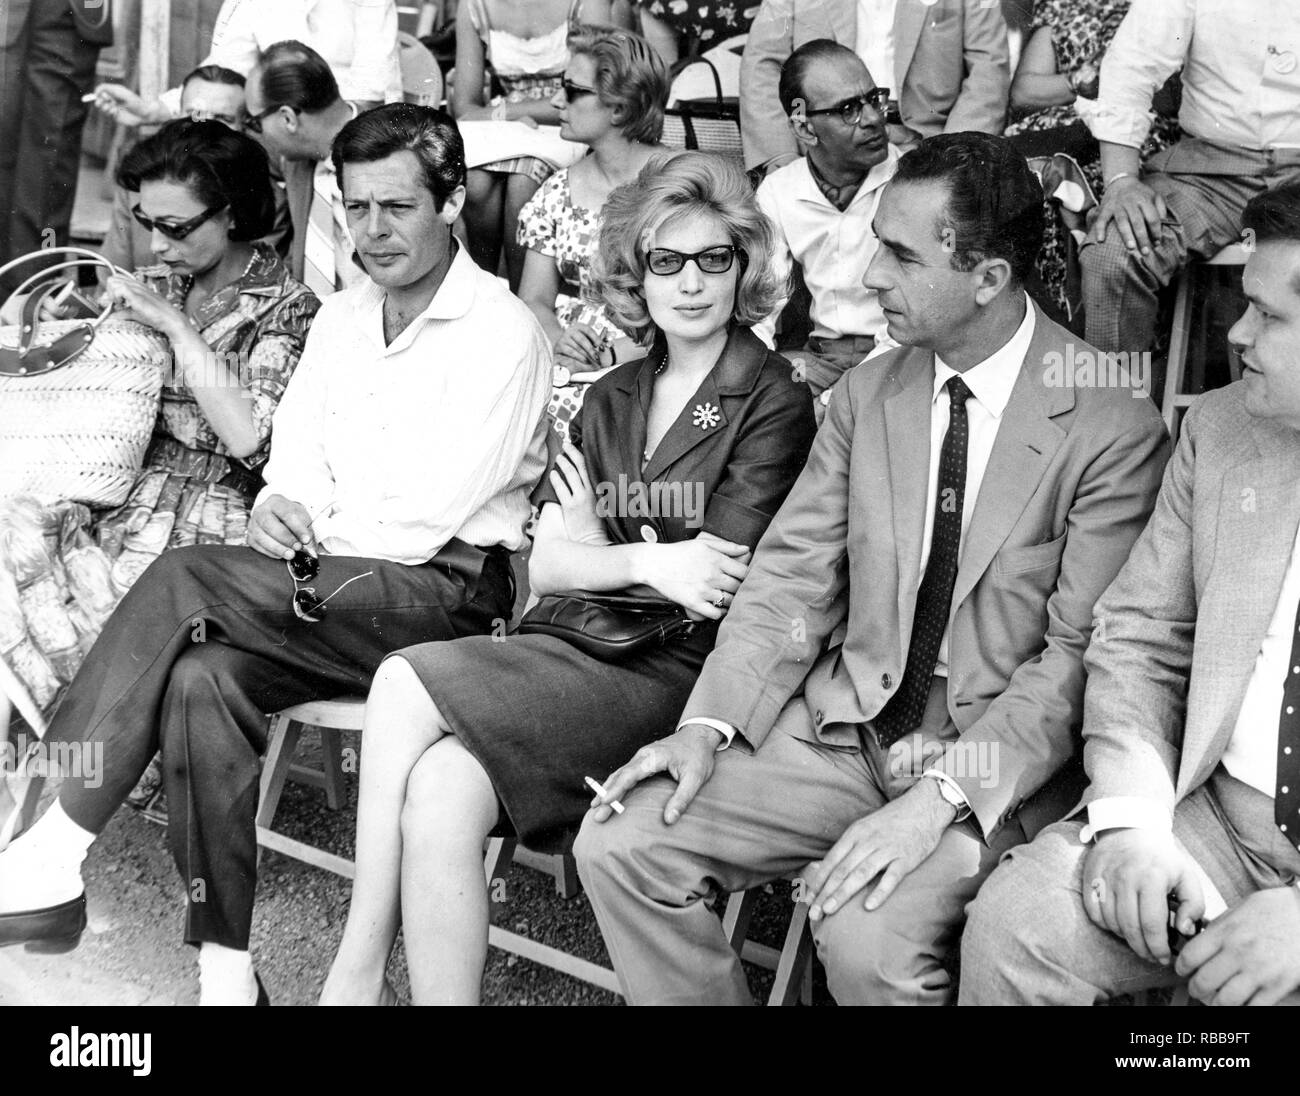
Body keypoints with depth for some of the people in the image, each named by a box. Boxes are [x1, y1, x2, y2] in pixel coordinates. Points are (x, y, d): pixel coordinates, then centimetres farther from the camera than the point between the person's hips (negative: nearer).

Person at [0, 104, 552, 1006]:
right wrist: (283, 509, -9)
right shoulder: (341, 316, 18)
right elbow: (295, 462, 15)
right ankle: (226, 967, -16)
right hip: (331, 595, 6)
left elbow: (425, 519, -13)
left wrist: (304, 534, -3)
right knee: (203, 678, -24)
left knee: (186, 579, -25)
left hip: (445, 593, -6)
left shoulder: (503, 333, -7)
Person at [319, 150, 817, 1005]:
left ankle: (357, 972, -9)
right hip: (592, 648, 6)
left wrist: (597, 542, 2)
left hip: (684, 672, -5)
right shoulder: (611, 399, 18)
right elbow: (545, 566, 9)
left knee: (407, 685, -21)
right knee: (441, 791, -24)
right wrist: (647, 561, -9)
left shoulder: (774, 403, -2)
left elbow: (723, 589, -9)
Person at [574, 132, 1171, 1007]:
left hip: (999, 765, -5)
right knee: (618, 845, -10)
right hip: (844, 727, 5)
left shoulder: (1113, 427, -11)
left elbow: (1079, 655, -14)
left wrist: (939, 798, -24)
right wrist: (709, 724, -11)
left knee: (869, 939, -31)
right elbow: (792, 578, 4)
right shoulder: (866, 396, 6)